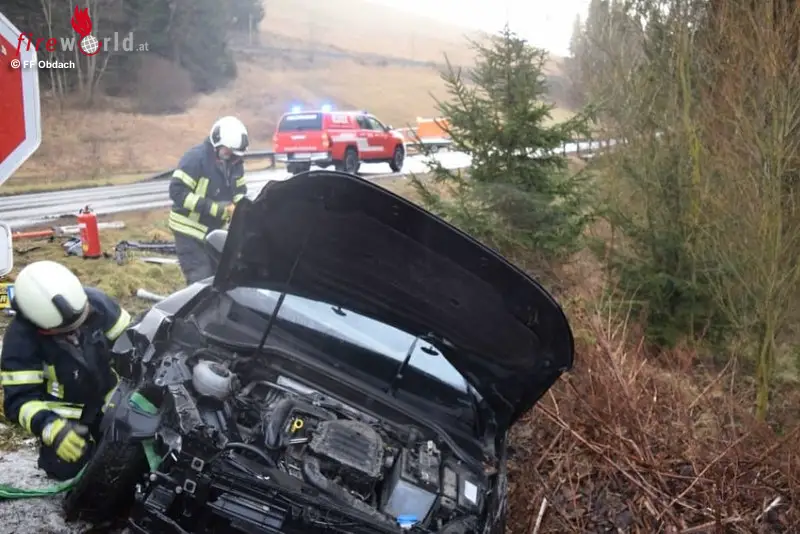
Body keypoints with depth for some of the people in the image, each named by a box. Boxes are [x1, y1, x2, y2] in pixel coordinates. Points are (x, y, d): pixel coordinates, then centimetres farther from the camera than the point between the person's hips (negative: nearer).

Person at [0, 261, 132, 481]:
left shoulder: (95, 302, -21)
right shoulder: (21, 337, -28)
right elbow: (19, 398, -29)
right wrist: (51, 428, -45)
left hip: (111, 396, 2)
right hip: (65, 412, -2)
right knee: (66, 468, -12)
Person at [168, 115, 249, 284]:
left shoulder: (234, 161, 3)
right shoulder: (196, 158, -19)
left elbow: (239, 189, 13)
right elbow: (177, 191, -24)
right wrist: (213, 207, -29)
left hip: (216, 229, 7)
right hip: (191, 231, -7)